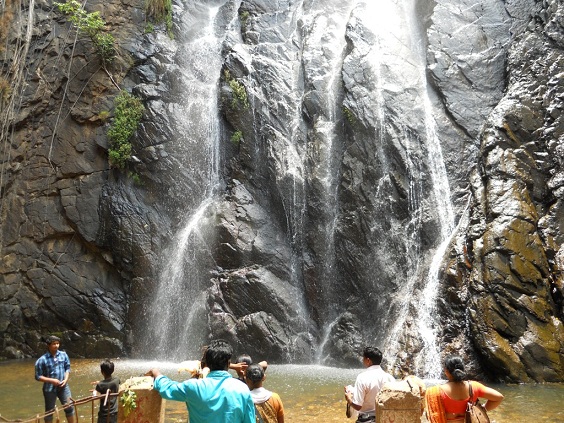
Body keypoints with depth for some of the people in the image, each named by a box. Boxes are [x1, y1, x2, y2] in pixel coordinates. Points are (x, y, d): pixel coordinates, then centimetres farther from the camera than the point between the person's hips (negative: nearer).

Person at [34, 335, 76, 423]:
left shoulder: (63, 355, -4)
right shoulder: (42, 360, -15)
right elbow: (38, 377, -10)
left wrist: (66, 379, -10)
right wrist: (52, 380, -20)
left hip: (63, 386, 3)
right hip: (50, 389, -3)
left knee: (69, 407, 7)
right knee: (49, 411, 13)